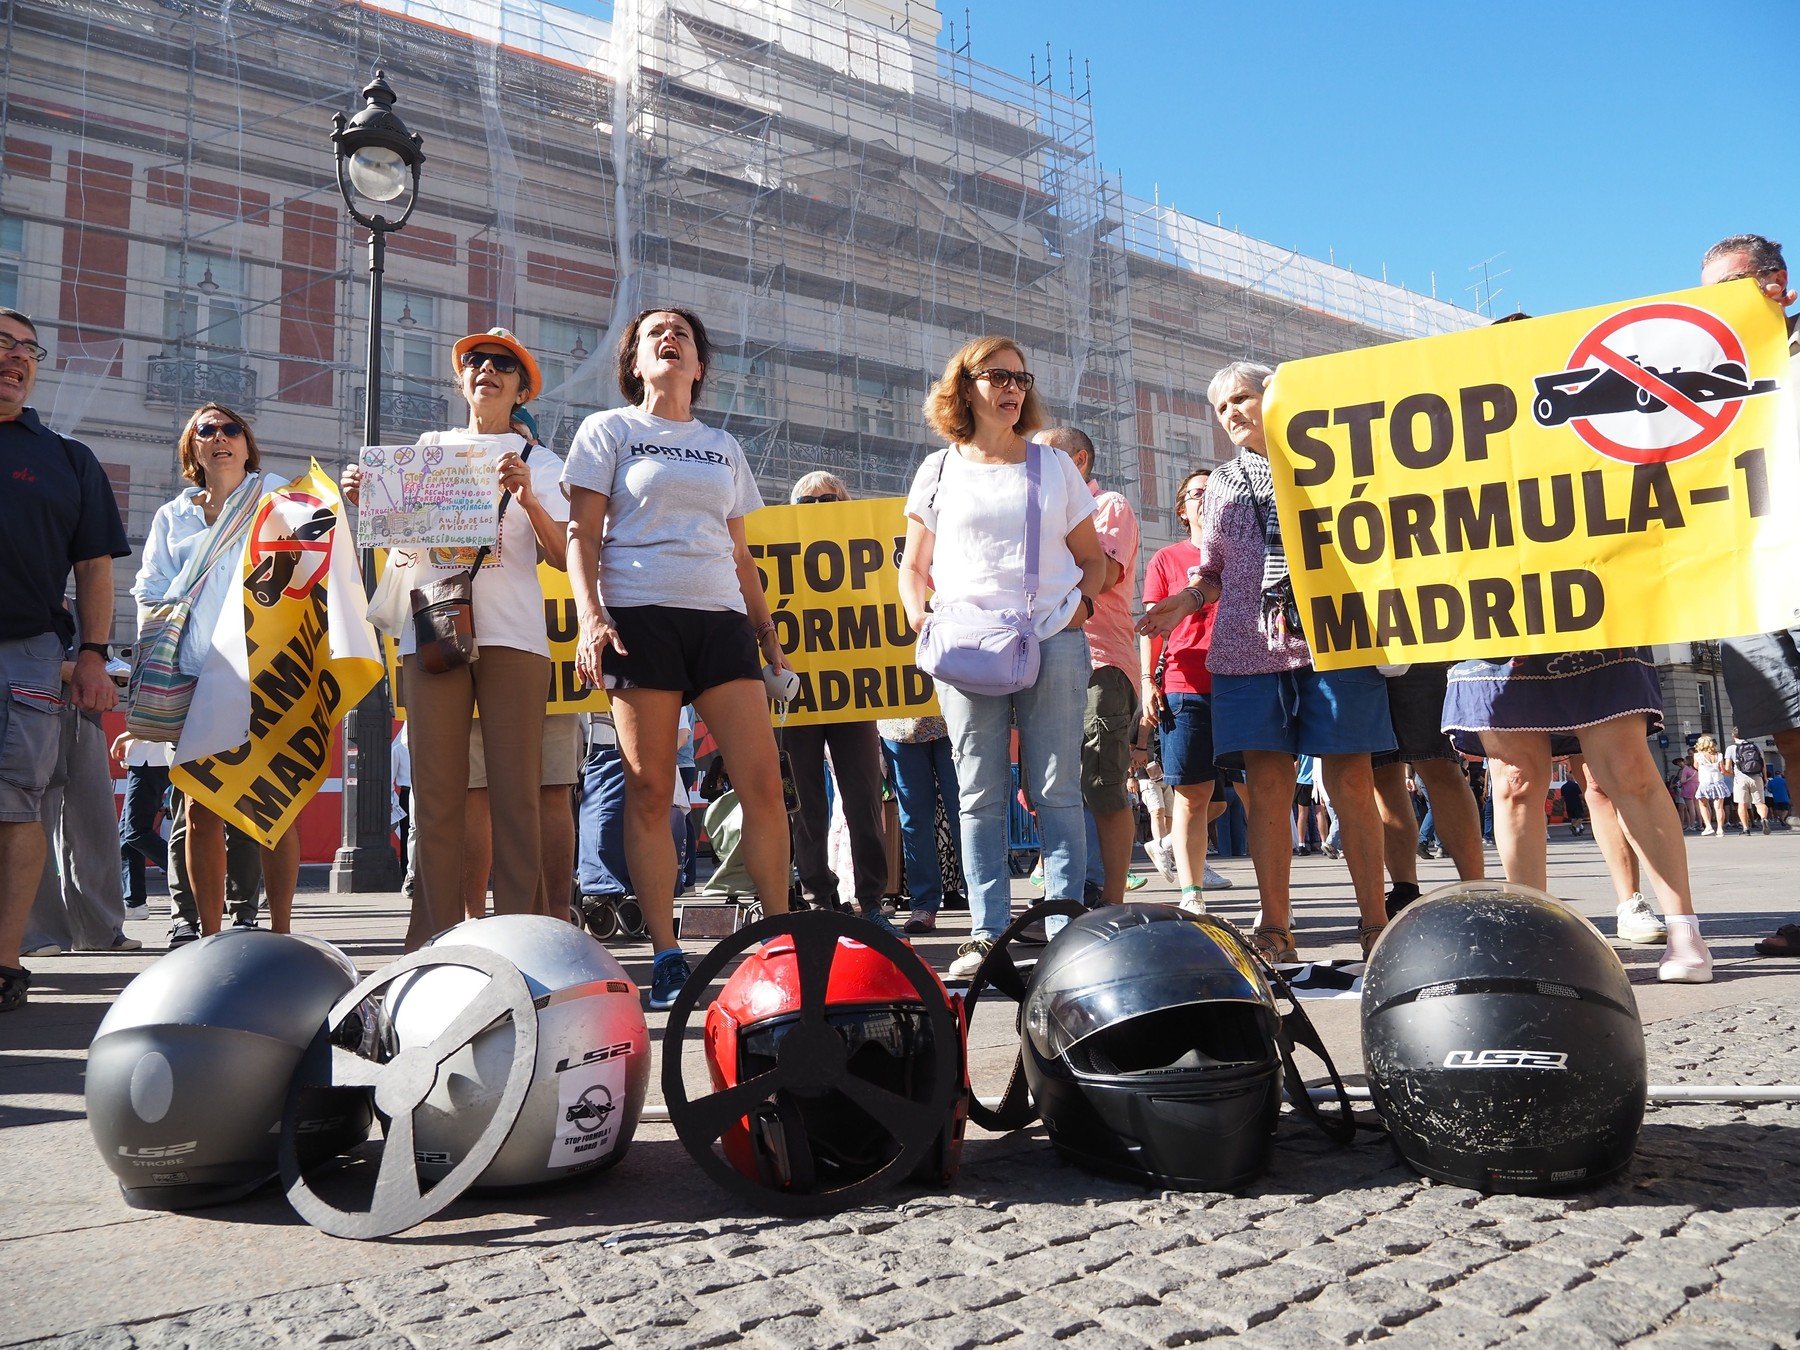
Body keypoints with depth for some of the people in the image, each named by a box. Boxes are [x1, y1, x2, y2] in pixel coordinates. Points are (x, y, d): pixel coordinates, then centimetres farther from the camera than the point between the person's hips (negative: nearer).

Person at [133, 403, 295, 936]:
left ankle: (279, 932, -2)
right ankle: (209, 935, 6)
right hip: (196, 679, 3)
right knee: (201, 811, -1)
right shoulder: (172, 518, 22)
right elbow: (151, 598, 17)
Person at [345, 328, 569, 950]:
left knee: (515, 792, -7)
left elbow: (562, 556, 3)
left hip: (512, 635, -2)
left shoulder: (540, 461, 14)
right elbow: (400, 546, 19)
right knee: (435, 793, -3)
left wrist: (527, 498, -12)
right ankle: (434, 939, 0)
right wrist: (365, 498, 2)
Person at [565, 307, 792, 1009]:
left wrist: (769, 635, 16)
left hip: (722, 616, 3)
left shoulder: (724, 448, 22)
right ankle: (665, 957, 2)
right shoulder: (609, 430, 11)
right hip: (641, 615, -3)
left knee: (764, 781, -6)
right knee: (649, 791, -4)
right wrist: (590, 618, -11)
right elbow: (581, 535, 3)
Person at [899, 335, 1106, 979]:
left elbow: (1092, 557, 16)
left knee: (1057, 791, -2)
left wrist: (1083, 601, -3)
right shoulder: (939, 470, 12)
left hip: (1053, 643, 0)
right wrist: (919, 617, -2)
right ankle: (986, 934, 5)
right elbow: (913, 567, 16)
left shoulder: (1055, 465, 13)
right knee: (980, 795, 0)